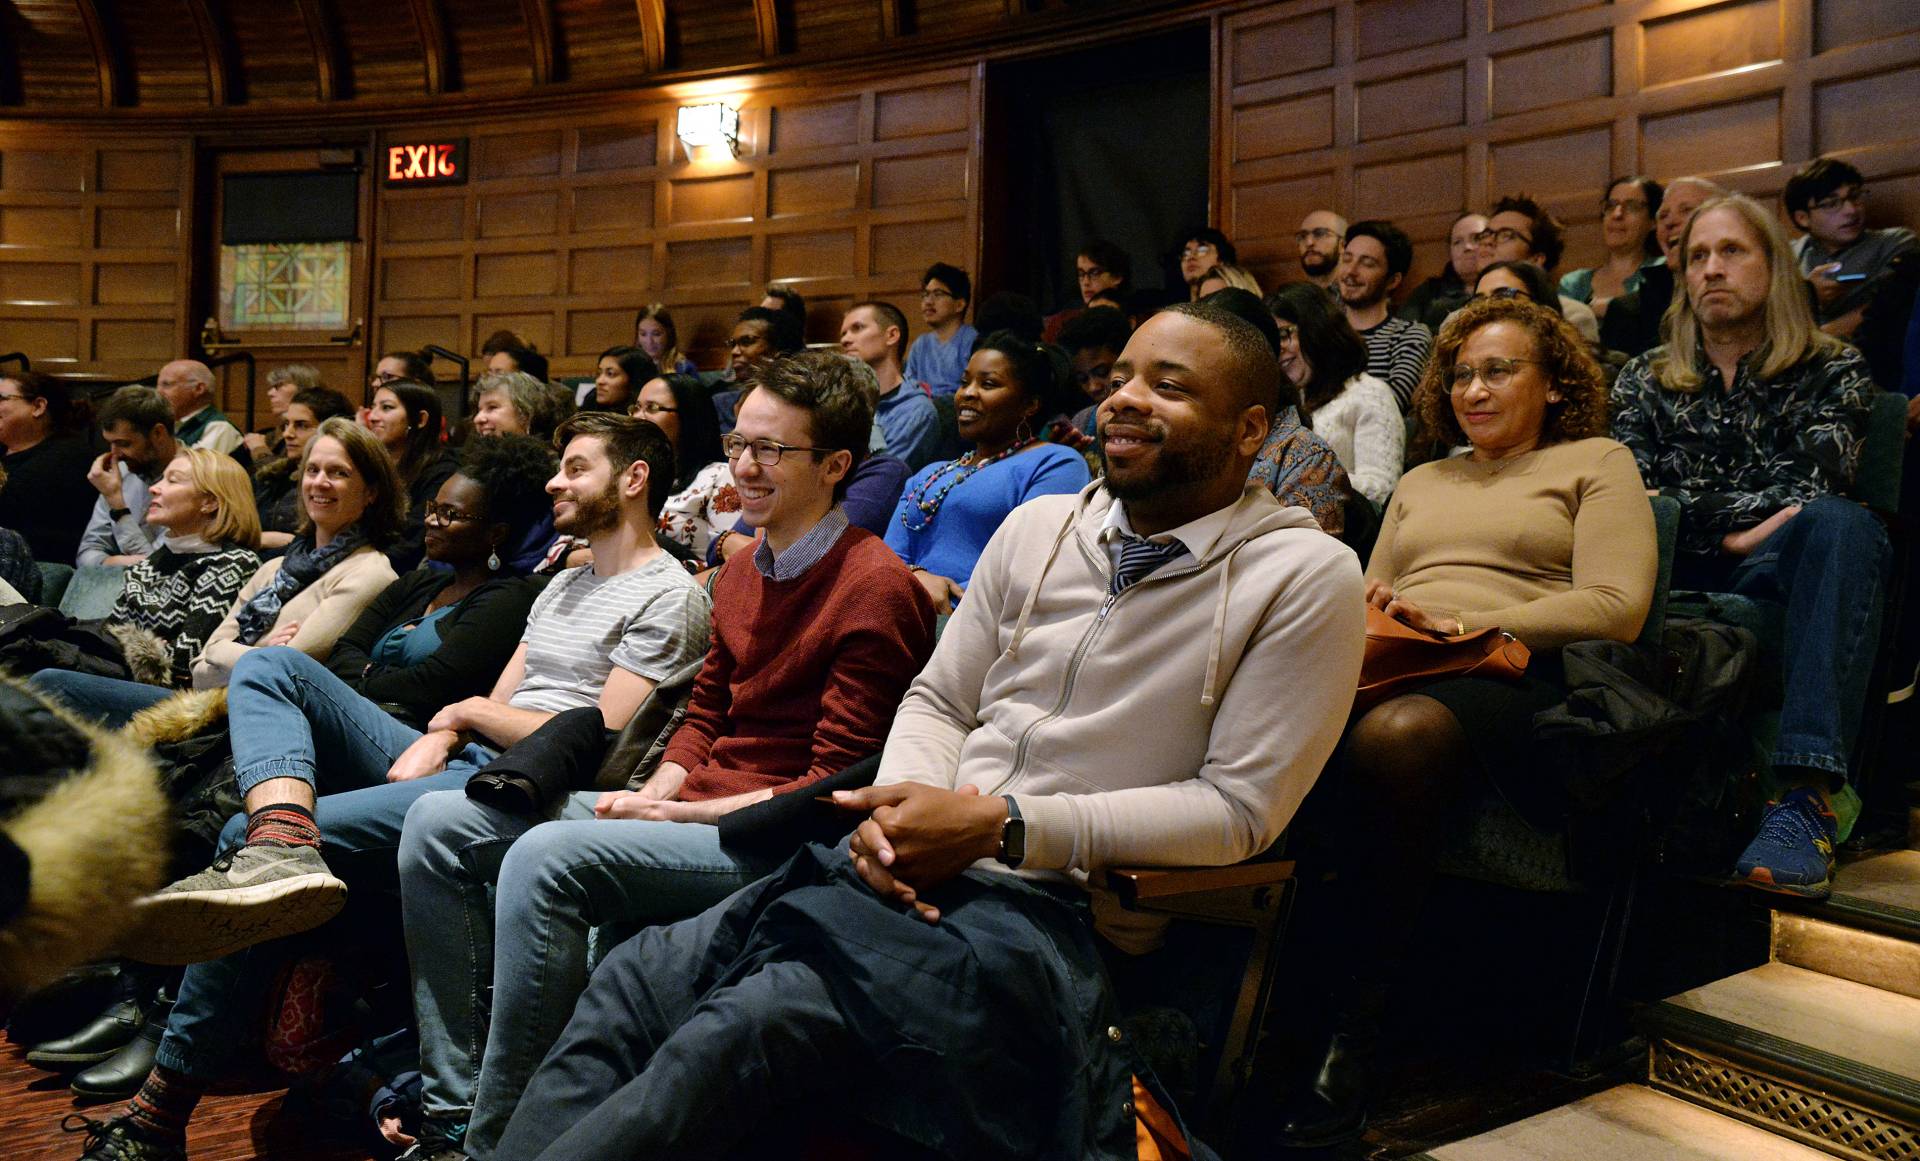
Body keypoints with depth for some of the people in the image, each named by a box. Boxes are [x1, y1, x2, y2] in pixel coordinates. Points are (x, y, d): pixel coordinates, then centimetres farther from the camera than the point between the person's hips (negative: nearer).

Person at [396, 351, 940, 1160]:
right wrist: (655, 792, -1)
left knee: (543, 859, -30)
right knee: (438, 824, 1)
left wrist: (679, 814, -15)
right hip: (686, 807, 9)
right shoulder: (742, 572, 14)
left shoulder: (876, 589, -14)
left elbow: (835, 783, -16)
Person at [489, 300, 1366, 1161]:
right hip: (908, 868, 6)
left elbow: (1239, 806, -10)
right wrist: (899, 809, -8)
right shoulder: (1038, 525, 10)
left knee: (729, 1036, -25)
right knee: (630, 982, -11)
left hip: (1056, 908, -6)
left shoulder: (1307, 579, -6)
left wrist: (1001, 824, -17)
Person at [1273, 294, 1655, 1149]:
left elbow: (1616, 608, 2)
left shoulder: (1596, 462, 19)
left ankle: (1351, 1024, -32)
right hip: (1390, 673, 4)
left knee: (1395, 735, -41)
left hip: (1516, 679, -4)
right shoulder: (1421, 483, 35)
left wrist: (1463, 623, -9)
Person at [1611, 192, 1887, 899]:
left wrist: (1696, 517, -6)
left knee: (1842, 525, -36)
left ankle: (1806, 800, -49)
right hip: (1664, 577, 1)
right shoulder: (1643, 381, 23)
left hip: (1767, 579, -1)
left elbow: (1815, 482, 0)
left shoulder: (1832, 371, 19)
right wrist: (1731, 533, -7)